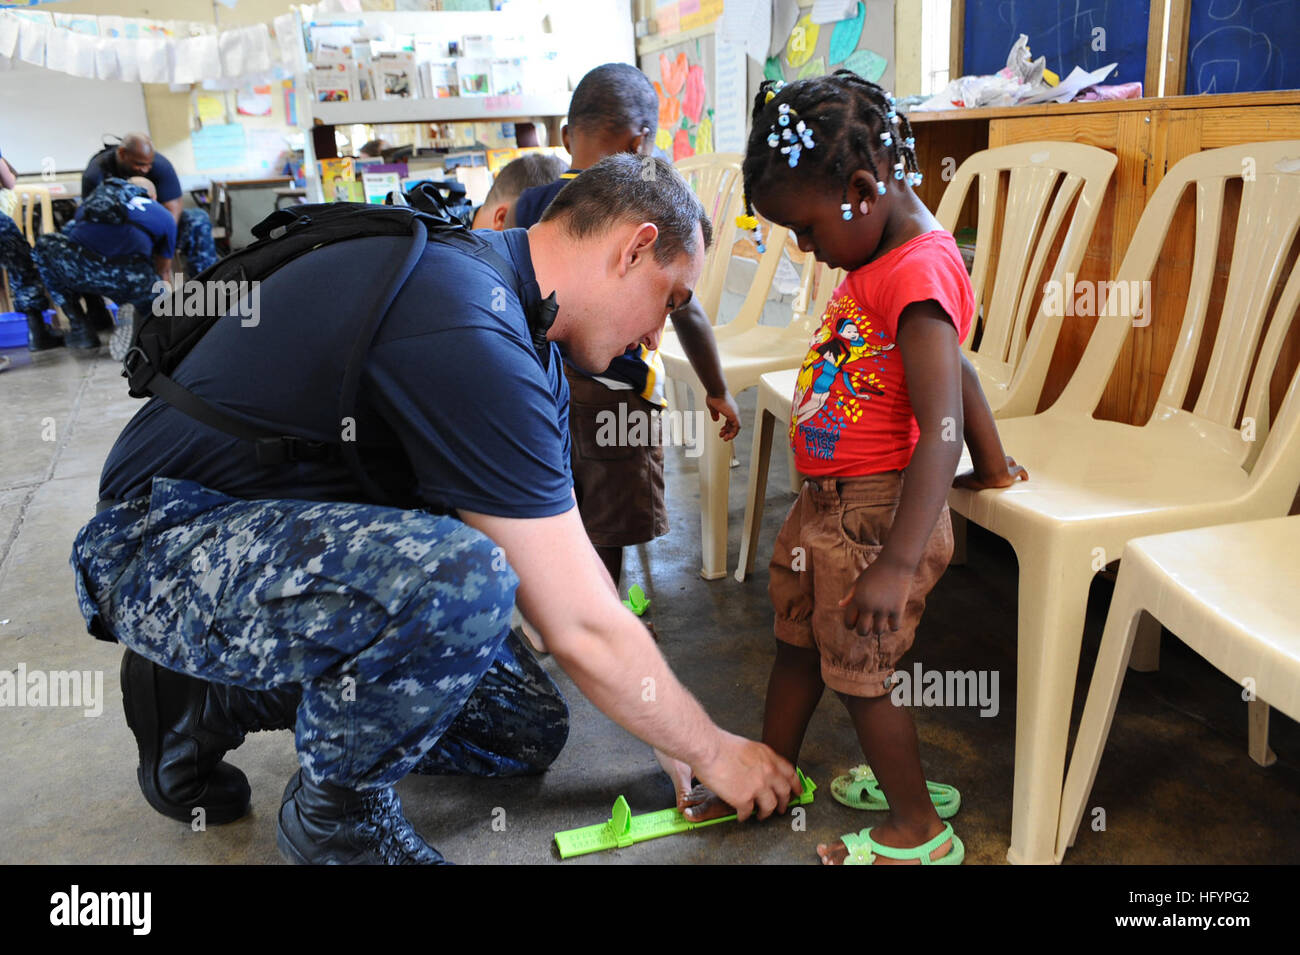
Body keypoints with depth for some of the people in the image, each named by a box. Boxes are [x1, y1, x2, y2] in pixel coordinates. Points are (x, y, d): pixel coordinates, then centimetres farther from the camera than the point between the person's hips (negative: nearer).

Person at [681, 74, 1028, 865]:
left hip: (877, 513, -9)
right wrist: (994, 467, 24)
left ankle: (920, 829, 28)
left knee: (861, 674, 6)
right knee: (798, 645, 21)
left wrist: (898, 564, -30)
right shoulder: (878, 262, 7)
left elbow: (941, 428, -28)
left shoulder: (919, 272, -22)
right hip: (826, 503, 10)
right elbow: (957, 368, 16)